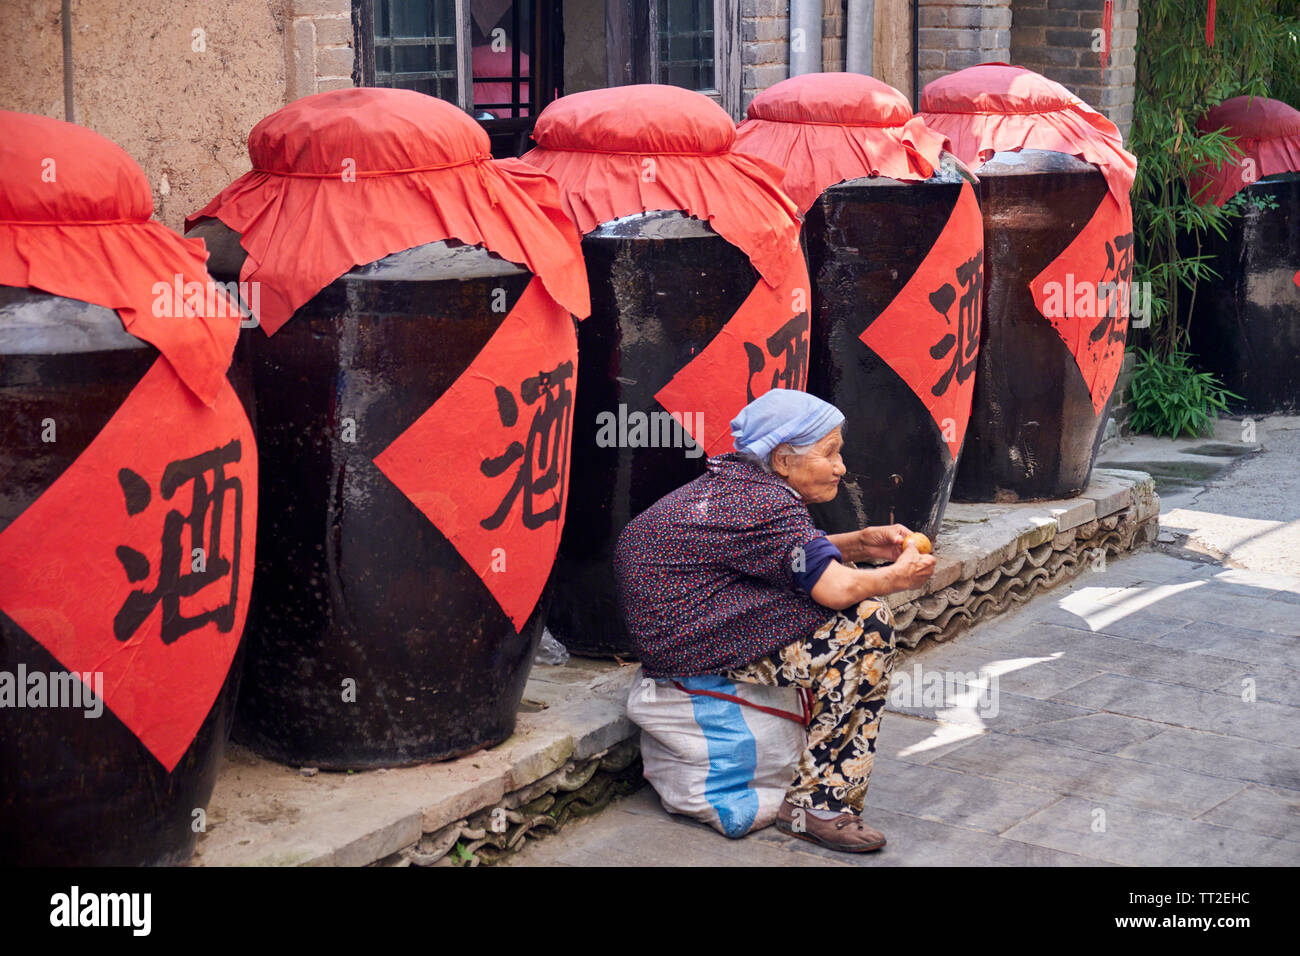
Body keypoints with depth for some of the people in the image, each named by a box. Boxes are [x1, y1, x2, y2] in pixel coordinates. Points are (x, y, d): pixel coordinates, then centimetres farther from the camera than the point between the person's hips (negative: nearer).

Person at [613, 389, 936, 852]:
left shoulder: (735, 481, 11)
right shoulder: (764, 505, -21)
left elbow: (801, 553, 26)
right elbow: (837, 588, -23)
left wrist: (861, 543, 11)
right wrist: (898, 576, -4)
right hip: (700, 650, -11)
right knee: (868, 623, -15)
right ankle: (815, 804, -11)